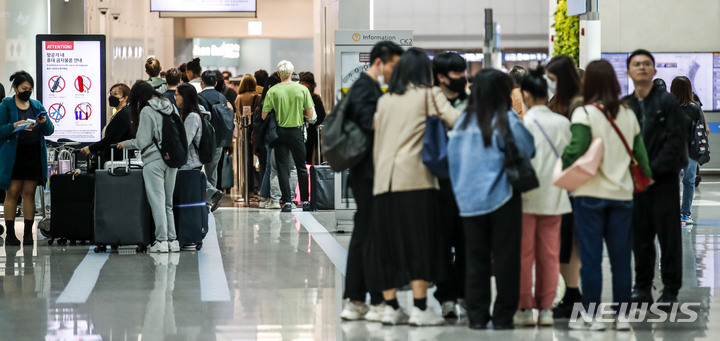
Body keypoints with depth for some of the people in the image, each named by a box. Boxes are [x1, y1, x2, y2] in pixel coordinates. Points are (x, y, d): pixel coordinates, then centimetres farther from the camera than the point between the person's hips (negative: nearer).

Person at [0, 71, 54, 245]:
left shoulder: (37, 106, 13)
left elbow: (49, 131, 10)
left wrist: (45, 122, -11)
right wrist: (15, 126, -22)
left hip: (34, 156, 3)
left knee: (29, 193, 2)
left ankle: (28, 233, 4)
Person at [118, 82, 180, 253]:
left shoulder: (147, 112, -10)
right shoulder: (171, 107, 10)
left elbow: (142, 142, -9)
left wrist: (126, 144, 7)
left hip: (154, 160, -7)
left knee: (157, 202, -4)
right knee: (168, 202, 12)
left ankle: (161, 241, -5)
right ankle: (172, 240, 9)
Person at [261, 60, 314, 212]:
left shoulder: (273, 91, -7)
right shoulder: (302, 89, -5)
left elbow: (264, 116, -5)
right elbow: (310, 115, -3)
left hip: (280, 132, -1)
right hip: (296, 131, 1)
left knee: (282, 168, 4)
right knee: (301, 168, 12)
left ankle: (287, 202, -1)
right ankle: (305, 201, 14)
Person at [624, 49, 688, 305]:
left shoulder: (667, 102, -2)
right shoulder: (624, 106, 9)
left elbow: (676, 140, -8)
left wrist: (653, 169, -15)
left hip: (664, 179, -3)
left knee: (668, 236, 0)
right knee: (640, 236, 7)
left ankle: (670, 290, 6)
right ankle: (642, 288, 16)